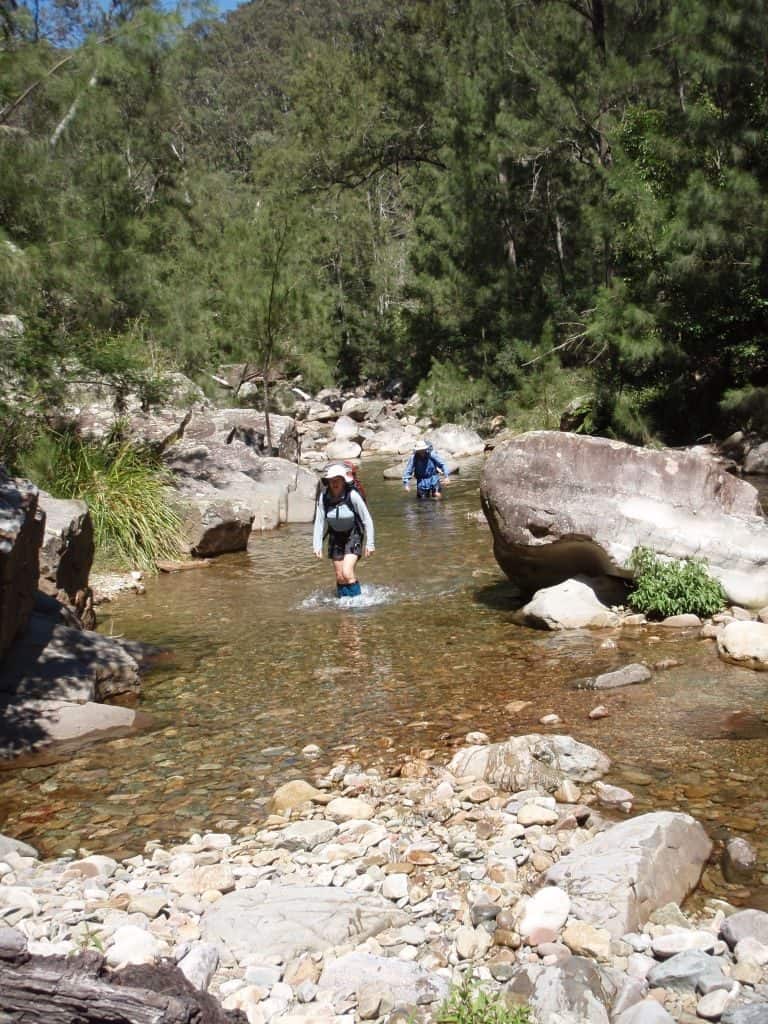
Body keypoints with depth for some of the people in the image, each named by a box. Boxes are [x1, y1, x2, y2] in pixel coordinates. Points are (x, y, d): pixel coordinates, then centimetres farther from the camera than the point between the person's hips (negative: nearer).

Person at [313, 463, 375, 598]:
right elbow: (319, 522, -5)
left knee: (347, 573, -18)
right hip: (335, 537, 4)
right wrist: (317, 545, -8)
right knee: (339, 577, 8)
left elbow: (367, 520, -14)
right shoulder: (323, 497, -13)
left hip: (353, 536, -4)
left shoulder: (353, 495, -22)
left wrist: (370, 543, -12)